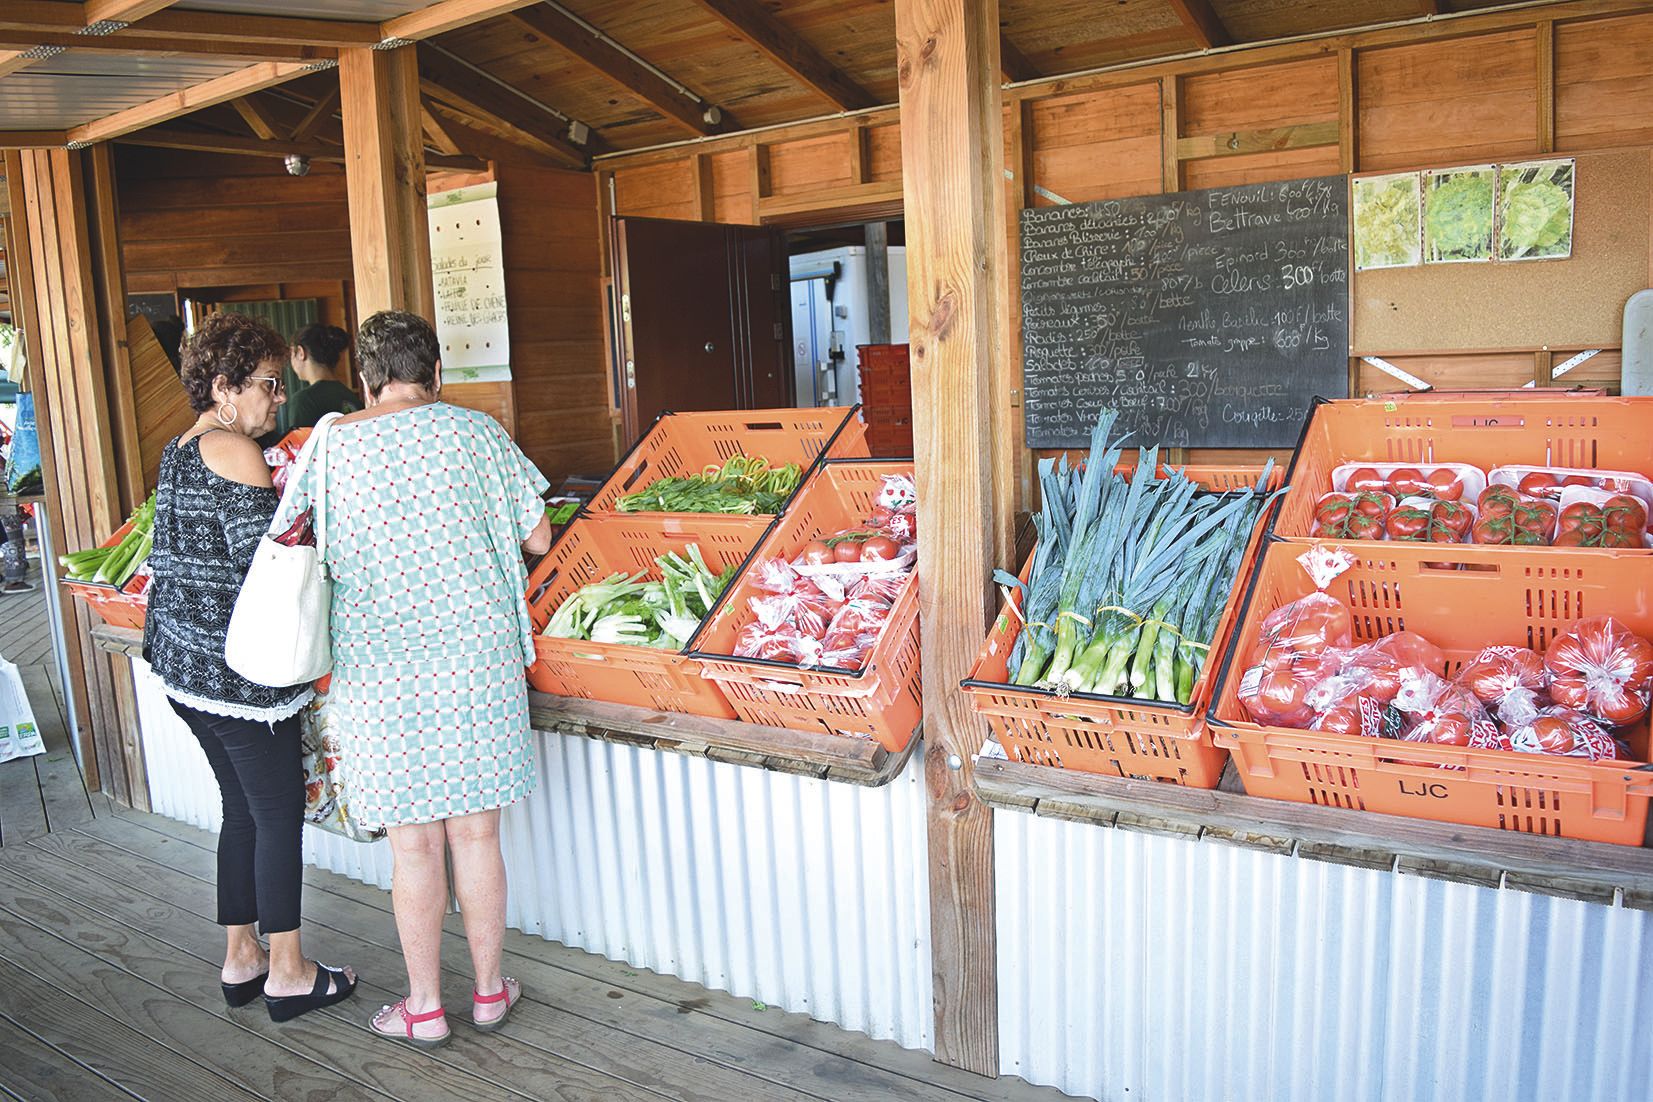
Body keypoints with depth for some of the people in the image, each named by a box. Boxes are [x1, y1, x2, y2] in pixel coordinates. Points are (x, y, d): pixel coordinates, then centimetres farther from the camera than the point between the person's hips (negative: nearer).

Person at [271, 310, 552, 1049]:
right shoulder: (474, 432, -1)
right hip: (476, 653, 0)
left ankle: (424, 1008, 23)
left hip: (379, 667, 0)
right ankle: (490, 990, 26)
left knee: (413, 844, 10)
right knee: (476, 833, 11)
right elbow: (536, 537, 2)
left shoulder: (330, 447, 0)